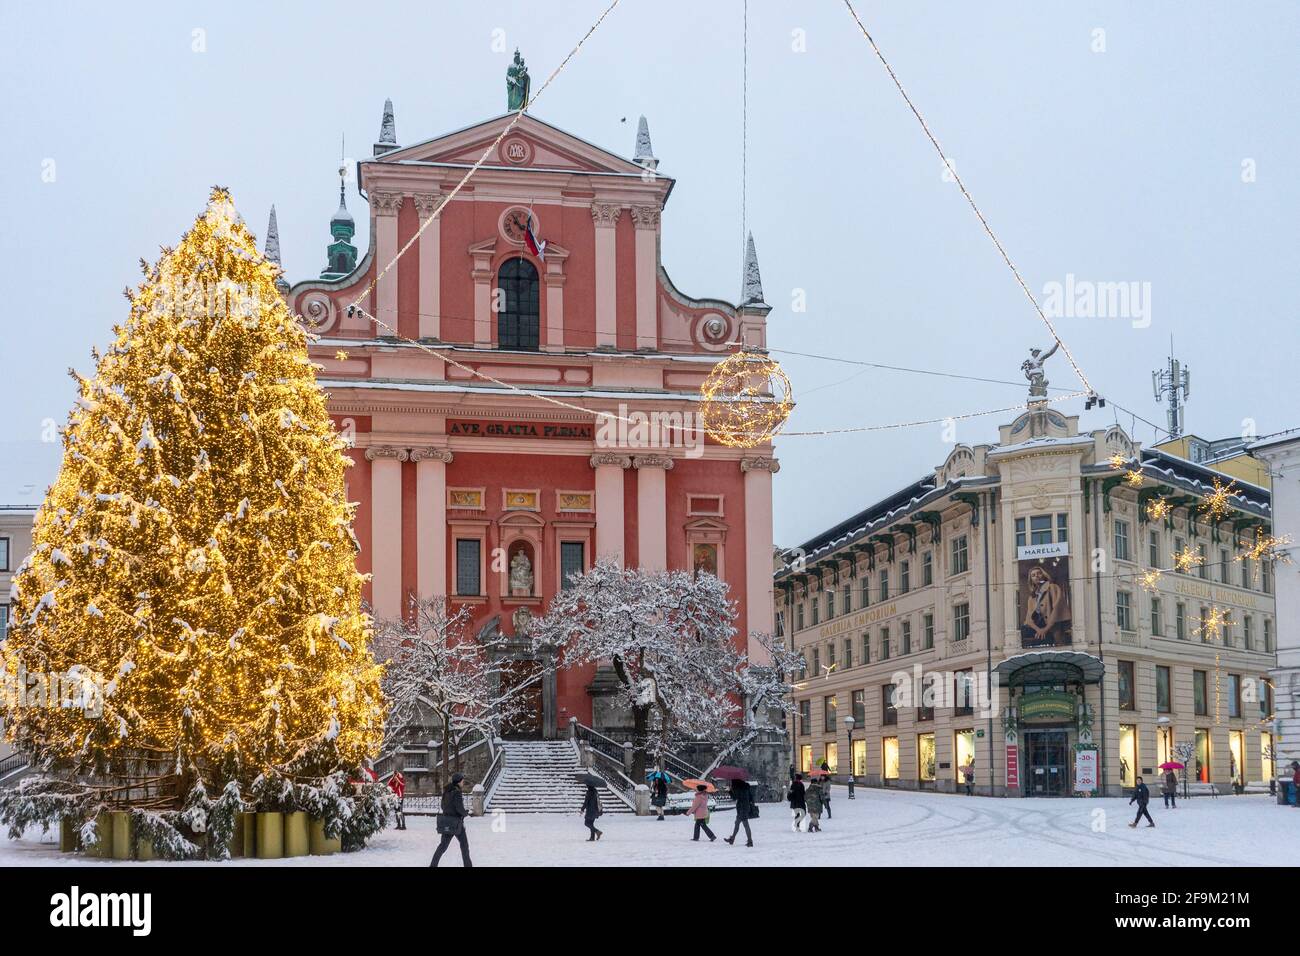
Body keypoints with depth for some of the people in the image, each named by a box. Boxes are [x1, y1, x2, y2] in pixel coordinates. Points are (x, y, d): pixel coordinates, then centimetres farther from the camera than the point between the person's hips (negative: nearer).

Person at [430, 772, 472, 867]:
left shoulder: (446, 791, 8)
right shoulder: (457, 792, -17)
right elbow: (460, 808, -21)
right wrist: (466, 813, -1)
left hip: (446, 821, 7)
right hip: (456, 823, -7)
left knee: (443, 845, 11)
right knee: (464, 844, 7)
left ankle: (433, 864, 7)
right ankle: (467, 864, 12)